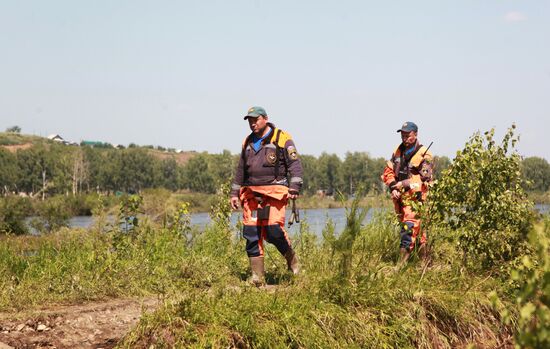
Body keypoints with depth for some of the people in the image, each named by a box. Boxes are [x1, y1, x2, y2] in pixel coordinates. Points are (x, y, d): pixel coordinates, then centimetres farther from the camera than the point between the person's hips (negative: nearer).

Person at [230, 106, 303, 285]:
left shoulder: (282, 139, 0)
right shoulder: (248, 142, 19)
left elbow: (295, 165, -4)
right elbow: (240, 170, 27)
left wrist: (294, 188, -15)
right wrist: (234, 193, 21)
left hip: (274, 191, -6)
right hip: (251, 194, 6)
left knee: (273, 231, -17)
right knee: (251, 233, -2)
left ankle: (292, 260, 11)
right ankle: (257, 277, 4)